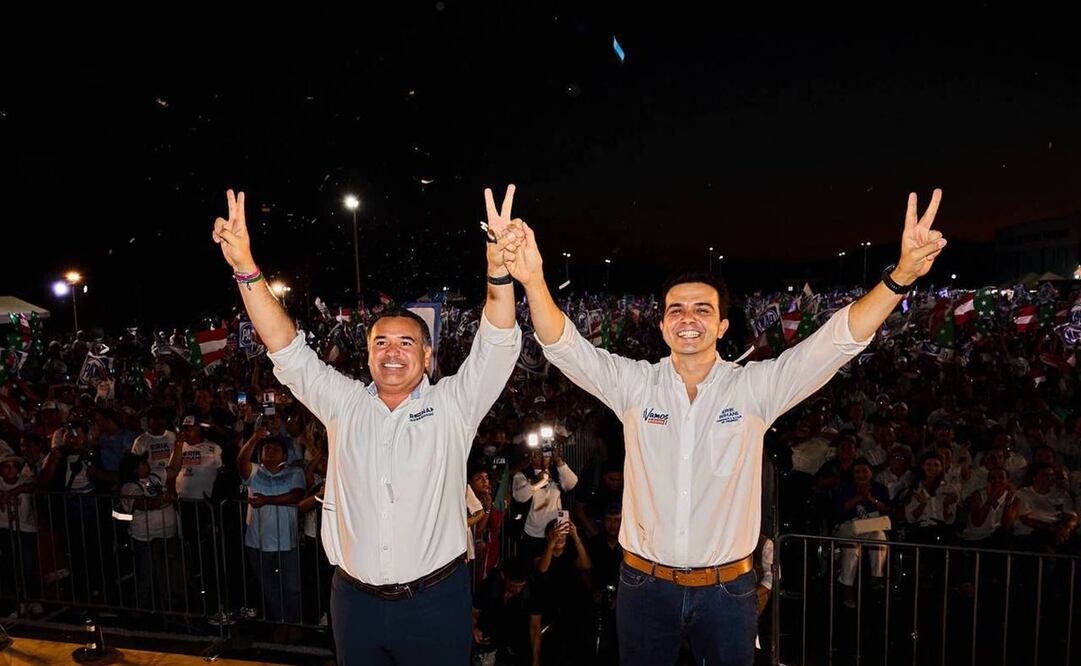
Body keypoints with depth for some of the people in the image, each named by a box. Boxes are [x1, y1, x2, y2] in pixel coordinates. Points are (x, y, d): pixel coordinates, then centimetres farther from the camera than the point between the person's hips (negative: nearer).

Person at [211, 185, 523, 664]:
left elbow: (497, 347, -16)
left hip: (435, 599, -2)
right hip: (355, 600, 3)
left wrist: (498, 267, -32)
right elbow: (288, 351, -2)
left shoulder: (453, 405, -5)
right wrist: (245, 268, -12)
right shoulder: (344, 404, 3)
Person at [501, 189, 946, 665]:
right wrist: (534, 282, -34)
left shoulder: (755, 388, -7)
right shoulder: (634, 385, -6)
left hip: (727, 588, 0)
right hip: (645, 584, 1)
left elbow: (840, 340, -14)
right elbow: (565, 348, -16)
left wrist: (901, 275, -29)